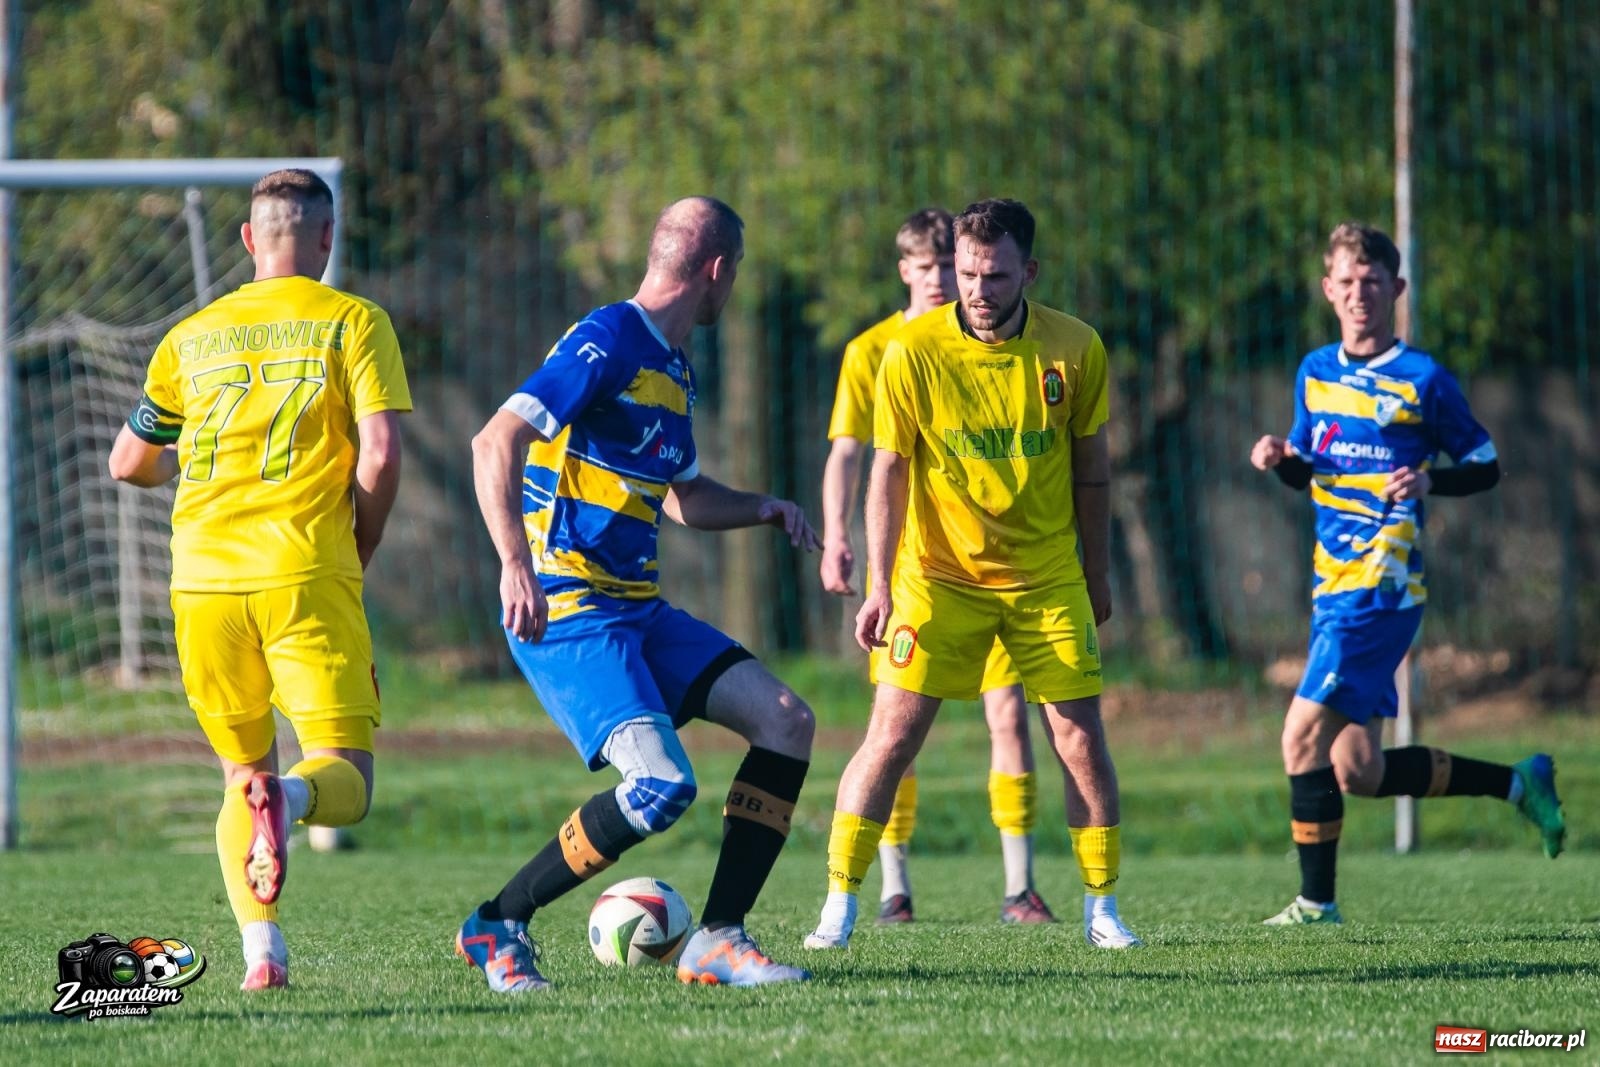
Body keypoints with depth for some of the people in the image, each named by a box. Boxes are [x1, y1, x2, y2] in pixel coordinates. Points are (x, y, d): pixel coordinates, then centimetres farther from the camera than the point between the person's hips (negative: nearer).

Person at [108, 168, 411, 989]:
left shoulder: (193, 336, 15)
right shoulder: (354, 322, 4)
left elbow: (130, 464, 21)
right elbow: (380, 454, -6)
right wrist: (357, 553, 9)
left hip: (203, 580, 3)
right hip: (304, 574, -3)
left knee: (243, 772, 17)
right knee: (345, 782, -2)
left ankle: (261, 950, -1)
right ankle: (288, 800, -37)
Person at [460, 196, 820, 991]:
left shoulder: (671, 366, 18)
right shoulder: (608, 343, -12)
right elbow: (494, 444, -22)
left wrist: (763, 509, 18)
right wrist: (517, 564, -32)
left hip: (637, 611, 10)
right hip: (567, 613, -10)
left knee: (786, 722, -1)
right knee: (663, 786, -23)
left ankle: (718, 939, 1)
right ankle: (497, 926, -6)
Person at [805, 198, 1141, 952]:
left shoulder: (1074, 350, -6)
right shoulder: (913, 353, -12)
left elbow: (1090, 466, 6)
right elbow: (888, 473, -8)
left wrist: (1096, 574, 11)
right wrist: (880, 587, -13)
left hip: (1046, 577, 2)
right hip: (938, 574, -2)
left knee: (1080, 733, -2)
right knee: (893, 733, -8)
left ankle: (1101, 908, 12)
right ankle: (838, 907, 0)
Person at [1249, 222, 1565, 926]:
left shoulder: (1423, 379, -5)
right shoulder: (1316, 372, 14)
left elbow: (1486, 466, 1)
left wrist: (1429, 480, -18)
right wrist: (1280, 459, 2)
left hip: (1383, 584, -7)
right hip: (1334, 584, 7)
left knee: (1303, 733, -15)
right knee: (1357, 773, 7)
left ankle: (1317, 901, -5)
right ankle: (1517, 783, 23)